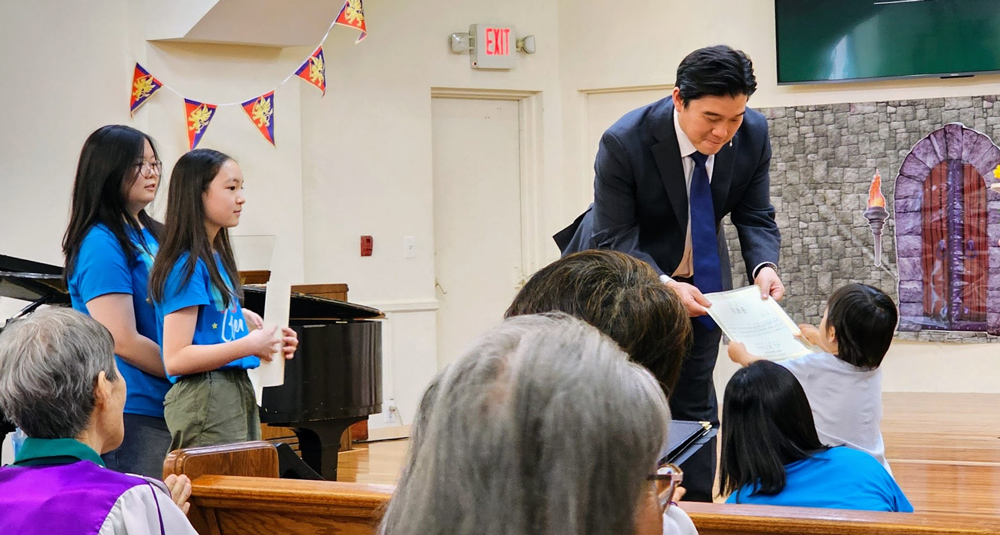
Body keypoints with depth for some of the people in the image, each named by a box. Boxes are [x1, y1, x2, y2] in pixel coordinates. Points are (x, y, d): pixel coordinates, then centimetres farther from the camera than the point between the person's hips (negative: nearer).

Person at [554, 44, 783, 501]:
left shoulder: (753, 134, -19)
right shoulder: (624, 142, -31)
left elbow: (755, 217, -9)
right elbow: (614, 239, -26)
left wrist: (763, 267, -30)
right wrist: (663, 286, -42)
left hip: (700, 276, 3)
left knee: (694, 404, 7)